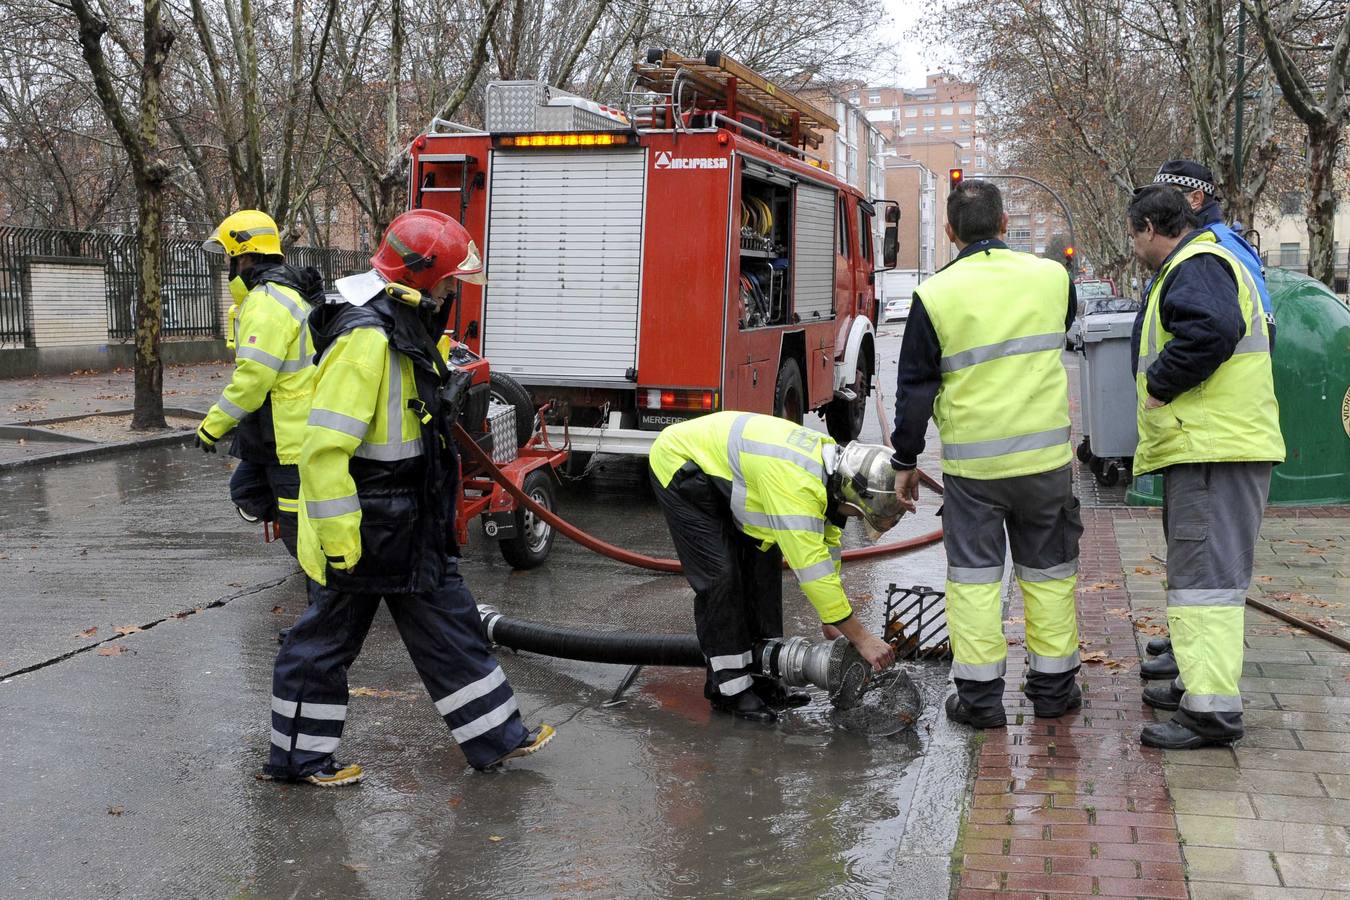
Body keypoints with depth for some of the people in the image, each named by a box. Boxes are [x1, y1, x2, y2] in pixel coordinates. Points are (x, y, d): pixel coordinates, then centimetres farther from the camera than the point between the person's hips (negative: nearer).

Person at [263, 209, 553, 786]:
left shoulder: (404, 328, 9)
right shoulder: (364, 338, -24)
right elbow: (324, 447, -28)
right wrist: (339, 539, -25)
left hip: (411, 531, 10)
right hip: (363, 536, -10)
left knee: (448, 627, 14)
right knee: (327, 641, 6)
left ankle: (495, 736, 23)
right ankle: (297, 756, 21)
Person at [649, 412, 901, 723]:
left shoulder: (830, 462, -7)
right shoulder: (797, 485, -36)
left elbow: (827, 545, 6)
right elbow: (812, 569, -34)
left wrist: (831, 621, 10)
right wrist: (863, 639, -28)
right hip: (679, 465, -9)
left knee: (763, 561, 4)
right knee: (721, 575, -14)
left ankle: (761, 675, 10)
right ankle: (729, 687, -3)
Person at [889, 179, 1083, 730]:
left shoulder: (935, 296, -9)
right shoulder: (1051, 277, -2)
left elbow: (916, 389, -4)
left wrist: (905, 461, 6)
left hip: (971, 463, -2)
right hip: (1046, 455, 2)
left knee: (973, 576, 7)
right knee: (1049, 571, 14)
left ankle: (979, 695, 10)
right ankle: (1053, 686, 23)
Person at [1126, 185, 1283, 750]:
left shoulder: (1195, 266, -12)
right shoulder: (1194, 265, 23)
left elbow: (1212, 330, -31)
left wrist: (1159, 384, -20)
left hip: (1214, 450, -11)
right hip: (1203, 448, 11)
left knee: (1205, 575, -12)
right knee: (1196, 570, 19)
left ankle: (1212, 709, -11)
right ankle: (1199, 681, 31)